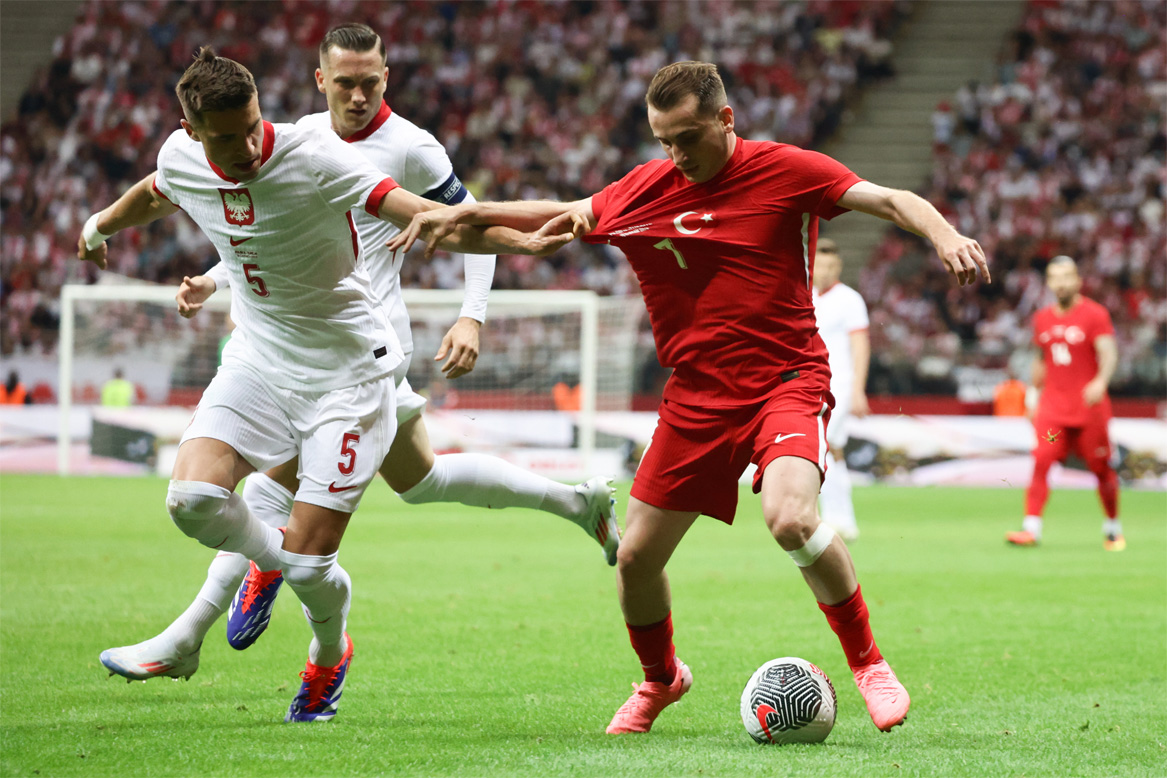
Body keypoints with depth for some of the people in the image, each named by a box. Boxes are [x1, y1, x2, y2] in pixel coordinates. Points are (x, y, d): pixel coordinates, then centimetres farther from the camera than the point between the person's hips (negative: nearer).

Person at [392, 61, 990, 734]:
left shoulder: (787, 170, -8)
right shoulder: (646, 189, 4)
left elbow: (893, 201, -13)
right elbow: (562, 216, 19)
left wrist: (945, 236, -32)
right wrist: (464, 213, 11)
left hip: (787, 381, -5)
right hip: (696, 395, 5)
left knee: (791, 517, -31)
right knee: (636, 558, 4)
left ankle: (868, 663, -10)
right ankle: (661, 679, 34)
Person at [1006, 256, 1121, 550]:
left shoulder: (1094, 314, -4)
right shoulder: (1042, 319, 11)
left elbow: (1108, 352, -15)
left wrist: (1101, 381, -34)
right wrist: (1035, 396, 23)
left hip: (1089, 404, -3)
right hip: (1052, 404, 3)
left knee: (1101, 468, 4)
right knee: (1041, 460, -13)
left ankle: (1112, 527, 23)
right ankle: (1031, 528, -17)